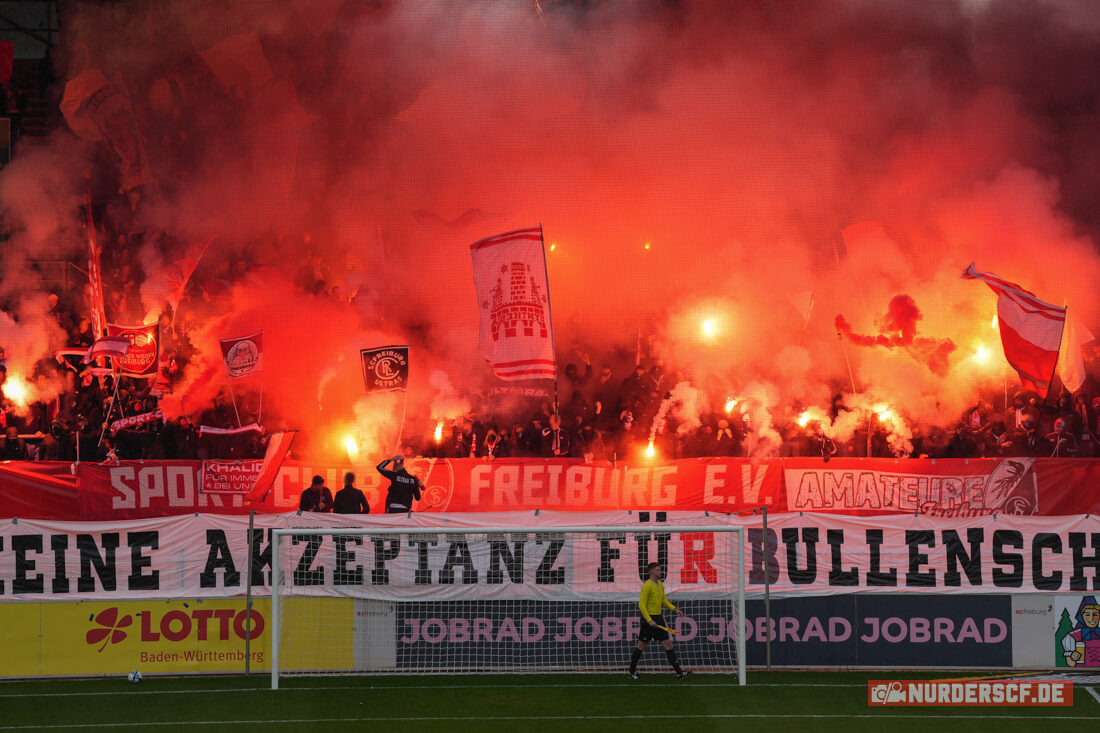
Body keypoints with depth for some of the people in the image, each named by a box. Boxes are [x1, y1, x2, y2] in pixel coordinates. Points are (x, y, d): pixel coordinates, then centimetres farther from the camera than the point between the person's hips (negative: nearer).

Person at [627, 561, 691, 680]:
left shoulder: (660, 584, 11)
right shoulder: (647, 586, -15)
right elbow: (641, 605, -18)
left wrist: (674, 609, 8)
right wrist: (649, 620, -24)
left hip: (658, 618, 8)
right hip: (648, 618, -8)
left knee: (668, 644, 2)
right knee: (641, 646, 3)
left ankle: (679, 672, 0)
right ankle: (631, 671, 17)